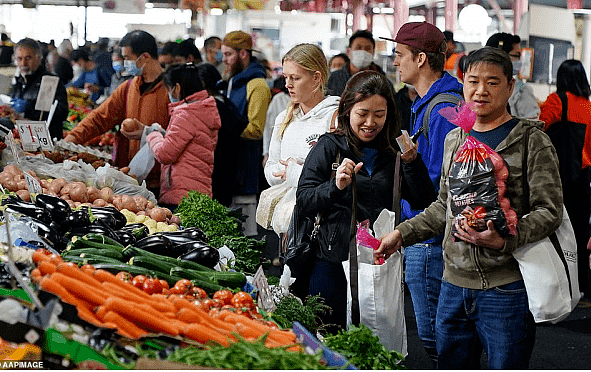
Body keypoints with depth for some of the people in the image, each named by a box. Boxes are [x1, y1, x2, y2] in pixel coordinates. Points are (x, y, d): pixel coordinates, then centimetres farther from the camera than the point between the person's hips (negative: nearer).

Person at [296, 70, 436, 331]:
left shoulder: (395, 150, 7)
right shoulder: (329, 147, 1)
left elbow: (424, 203, 1)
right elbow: (302, 205, -6)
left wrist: (412, 162, -11)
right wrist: (336, 186, -22)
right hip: (334, 265, -2)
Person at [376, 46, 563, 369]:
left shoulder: (531, 140, -4)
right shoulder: (454, 139, 14)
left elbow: (549, 212, -11)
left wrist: (503, 240, -26)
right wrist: (402, 234, 15)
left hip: (506, 290, -6)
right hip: (454, 284, 6)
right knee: (450, 366, 12)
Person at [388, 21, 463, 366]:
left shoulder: (442, 109, -18)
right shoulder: (425, 103, 16)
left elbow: (437, 183, -20)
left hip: (430, 239, -11)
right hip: (420, 237, 11)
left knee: (433, 333, -4)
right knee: (436, 330, 16)